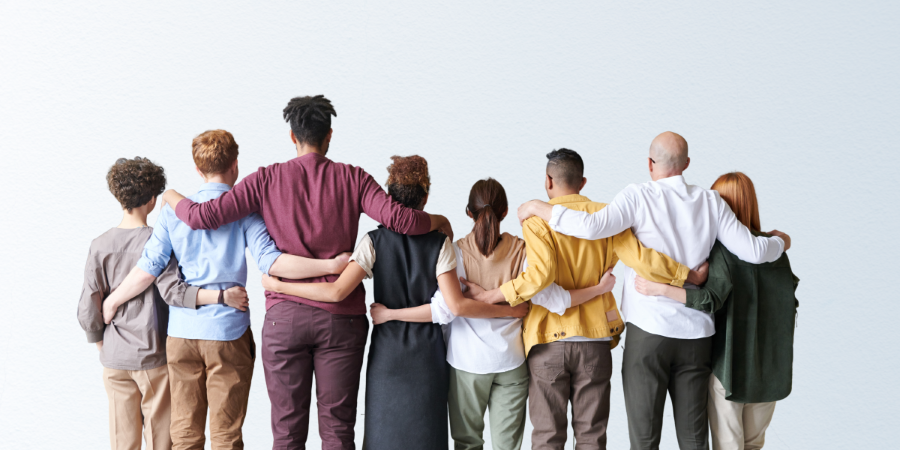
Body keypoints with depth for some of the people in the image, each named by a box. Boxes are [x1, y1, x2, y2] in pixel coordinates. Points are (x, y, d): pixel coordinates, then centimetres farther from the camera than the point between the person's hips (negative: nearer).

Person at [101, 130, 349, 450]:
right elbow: (270, 262, -18)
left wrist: (113, 301, 17)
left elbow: (148, 269, 1)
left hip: (181, 332, 3)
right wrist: (331, 266, -18)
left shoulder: (173, 210, 3)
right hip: (227, 332, -3)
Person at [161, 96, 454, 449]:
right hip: (341, 317, 0)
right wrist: (439, 221, 10)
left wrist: (173, 197, 20)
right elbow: (399, 219, -10)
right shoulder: (352, 178, 2)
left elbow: (204, 216, -1)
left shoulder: (267, 178, 2)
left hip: (285, 315, 0)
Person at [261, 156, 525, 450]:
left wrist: (278, 286, -7)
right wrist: (511, 311, -5)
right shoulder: (439, 243, -7)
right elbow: (456, 305, -15)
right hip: (427, 354, 0)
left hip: (386, 353, 0)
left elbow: (337, 292, -16)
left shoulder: (374, 241, -7)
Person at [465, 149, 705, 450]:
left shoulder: (537, 220, -7)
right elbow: (642, 259, -8)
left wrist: (490, 296, -15)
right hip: (595, 340, 2)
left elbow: (540, 274, -22)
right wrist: (690, 275, 1)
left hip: (549, 340, -2)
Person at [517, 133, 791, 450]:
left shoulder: (638, 197, -9)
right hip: (696, 332, 4)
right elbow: (752, 251, 3)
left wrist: (539, 208, -11)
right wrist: (780, 242, 25)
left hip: (649, 331, -4)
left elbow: (592, 227, -24)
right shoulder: (710, 202, 3)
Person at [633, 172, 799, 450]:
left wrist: (659, 289, -27)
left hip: (729, 363, -5)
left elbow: (710, 299, -26)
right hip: (770, 366, 5)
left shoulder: (722, 249, -14)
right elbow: (790, 305, 6)